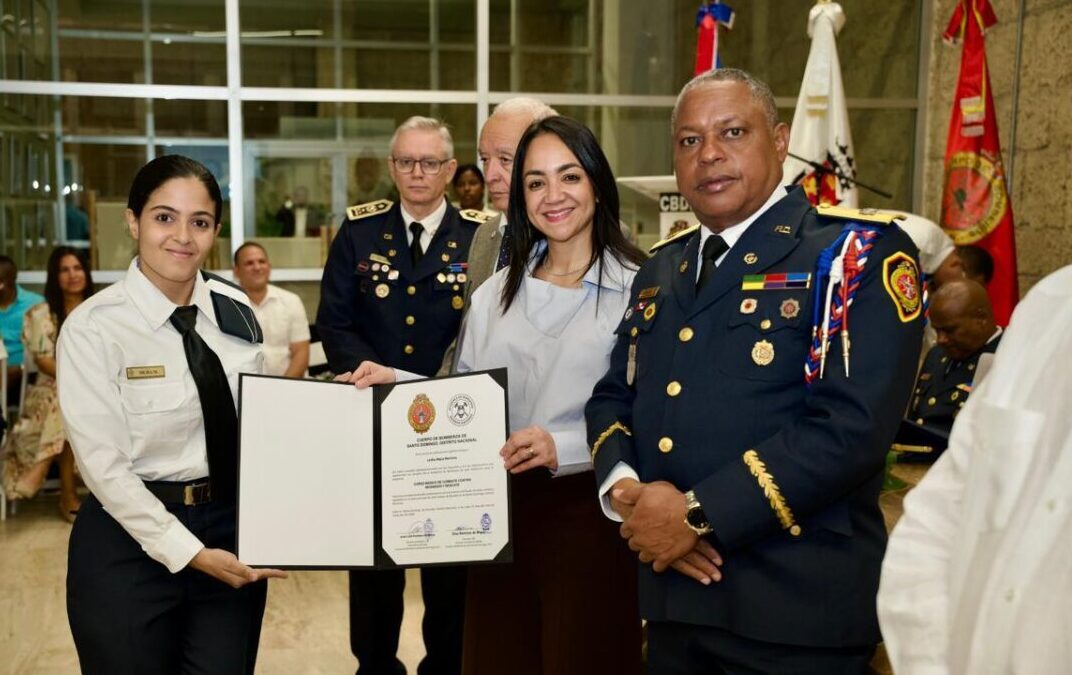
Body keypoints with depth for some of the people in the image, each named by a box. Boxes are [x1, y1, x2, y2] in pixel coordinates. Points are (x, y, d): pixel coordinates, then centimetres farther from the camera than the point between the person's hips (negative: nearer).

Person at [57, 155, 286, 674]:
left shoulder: (236, 311, 1)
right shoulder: (92, 328, -13)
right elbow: (105, 466, -14)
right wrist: (190, 553, -16)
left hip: (233, 531, 4)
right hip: (132, 539, -4)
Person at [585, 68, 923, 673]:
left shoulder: (859, 253, -8)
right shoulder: (661, 270, 13)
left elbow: (849, 423, -20)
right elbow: (613, 396, 13)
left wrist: (698, 515, -19)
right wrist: (626, 492, -7)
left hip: (797, 608, -5)